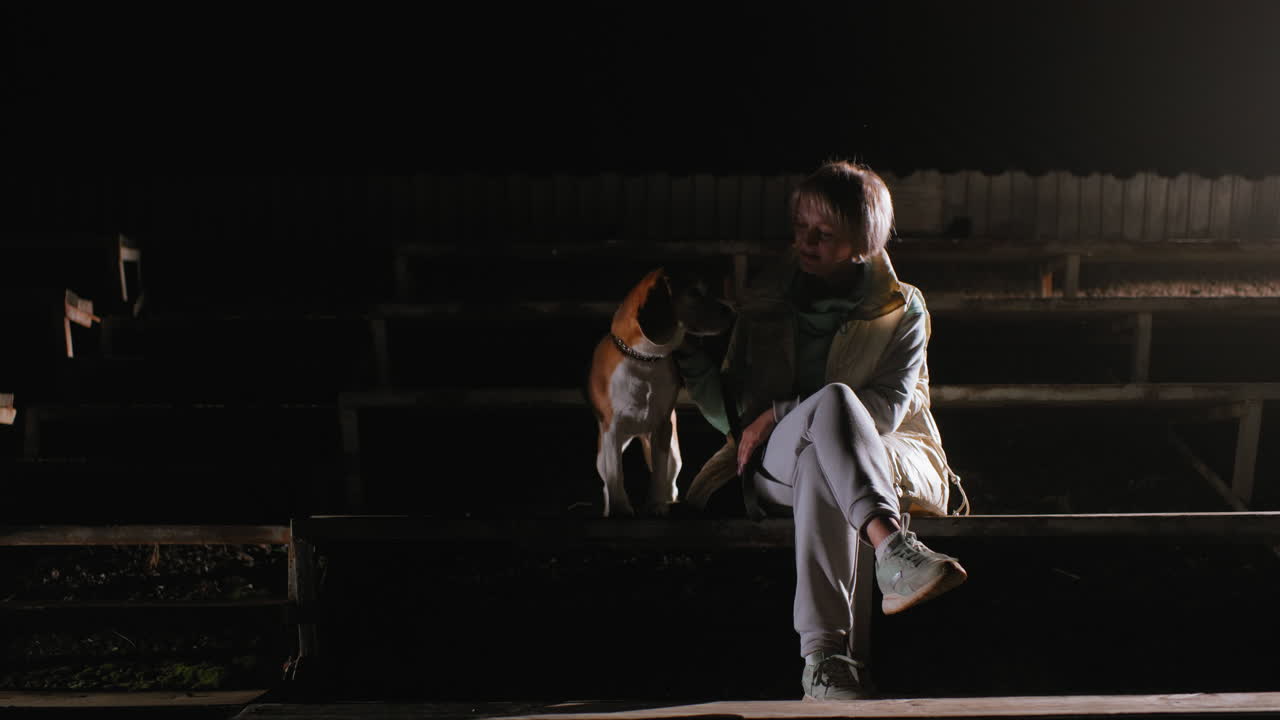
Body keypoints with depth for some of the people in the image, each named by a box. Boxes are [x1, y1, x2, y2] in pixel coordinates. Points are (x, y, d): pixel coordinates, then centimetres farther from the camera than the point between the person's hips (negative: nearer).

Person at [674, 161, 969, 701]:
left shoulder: (902, 309, 9)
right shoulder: (765, 301, 17)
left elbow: (887, 407, -7)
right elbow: (732, 413, 16)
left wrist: (781, 413, -16)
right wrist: (689, 353, -3)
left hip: (883, 460, 0)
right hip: (777, 463, 1)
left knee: (819, 465, -40)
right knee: (833, 399, -36)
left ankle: (822, 655, -55)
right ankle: (894, 551, -60)